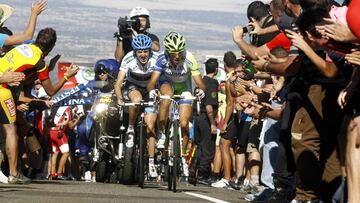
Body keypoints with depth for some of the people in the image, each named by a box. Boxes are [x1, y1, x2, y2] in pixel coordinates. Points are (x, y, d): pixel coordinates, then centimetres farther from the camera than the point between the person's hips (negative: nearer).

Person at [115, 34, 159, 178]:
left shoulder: (156, 59, -24)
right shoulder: (128, 59, -25)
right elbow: (118, 83, -26)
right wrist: (120, 98, -44)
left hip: (150, 90, 1)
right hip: (132, 87, -1)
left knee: (150, 126, -10)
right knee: (137, 99, -38)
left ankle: (151, 162, -1)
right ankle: (130, 130, -15)